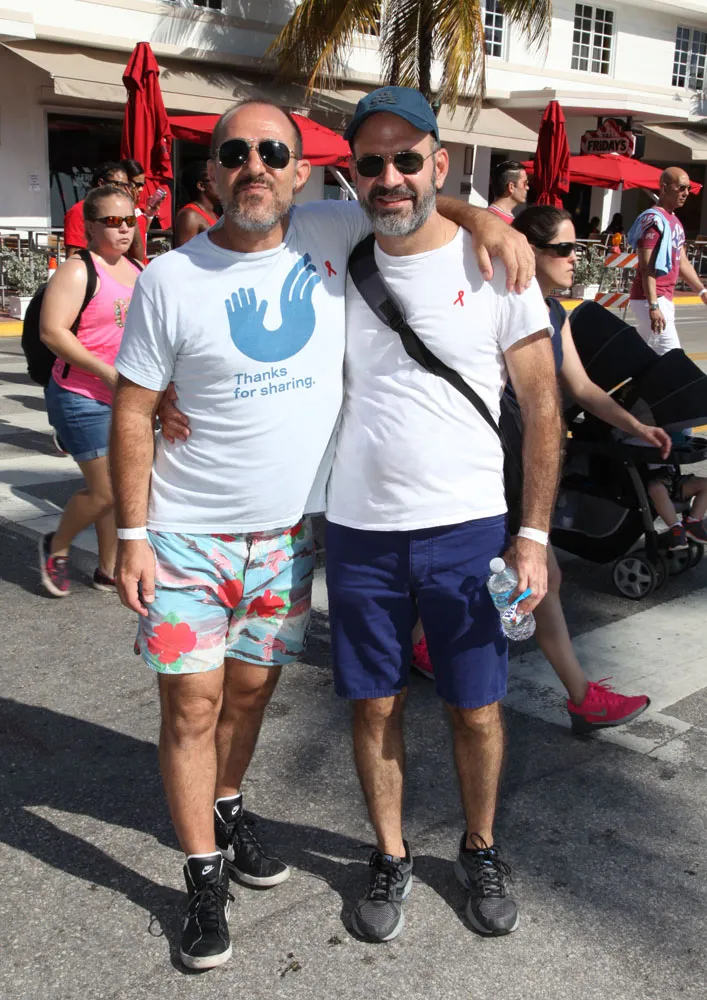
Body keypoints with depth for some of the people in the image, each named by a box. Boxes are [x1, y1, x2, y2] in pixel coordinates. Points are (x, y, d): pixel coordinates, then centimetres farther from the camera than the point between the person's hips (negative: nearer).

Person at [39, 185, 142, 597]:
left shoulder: (139, 272, 10)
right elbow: (52, 331, -21)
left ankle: (108, 570, 25)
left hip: (128, 399, 7)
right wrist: (107, 372, -25)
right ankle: (56, 548, 22)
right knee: (104, 491, -4)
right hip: (84, 399, -7)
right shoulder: (78, 271, -13)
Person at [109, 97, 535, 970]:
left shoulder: (331, 234, -2)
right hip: (189, 532, -3)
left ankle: (224, 811, 41)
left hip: (288, 531, 3)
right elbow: (132, 412, -6)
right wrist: (132, 535, -9)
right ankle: (204, 873, 19)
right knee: (193, 702, 1)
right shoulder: (170, 279, -10)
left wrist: (481, 217, -6)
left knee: (251, 687, 16)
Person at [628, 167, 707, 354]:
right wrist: (653, 307, -25)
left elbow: (682, 263, 24)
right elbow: (647, 268, -19)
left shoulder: (675, 221, 18)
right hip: (651, 299, -10)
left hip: (665, 299, 10)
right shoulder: (653, 220, -13)